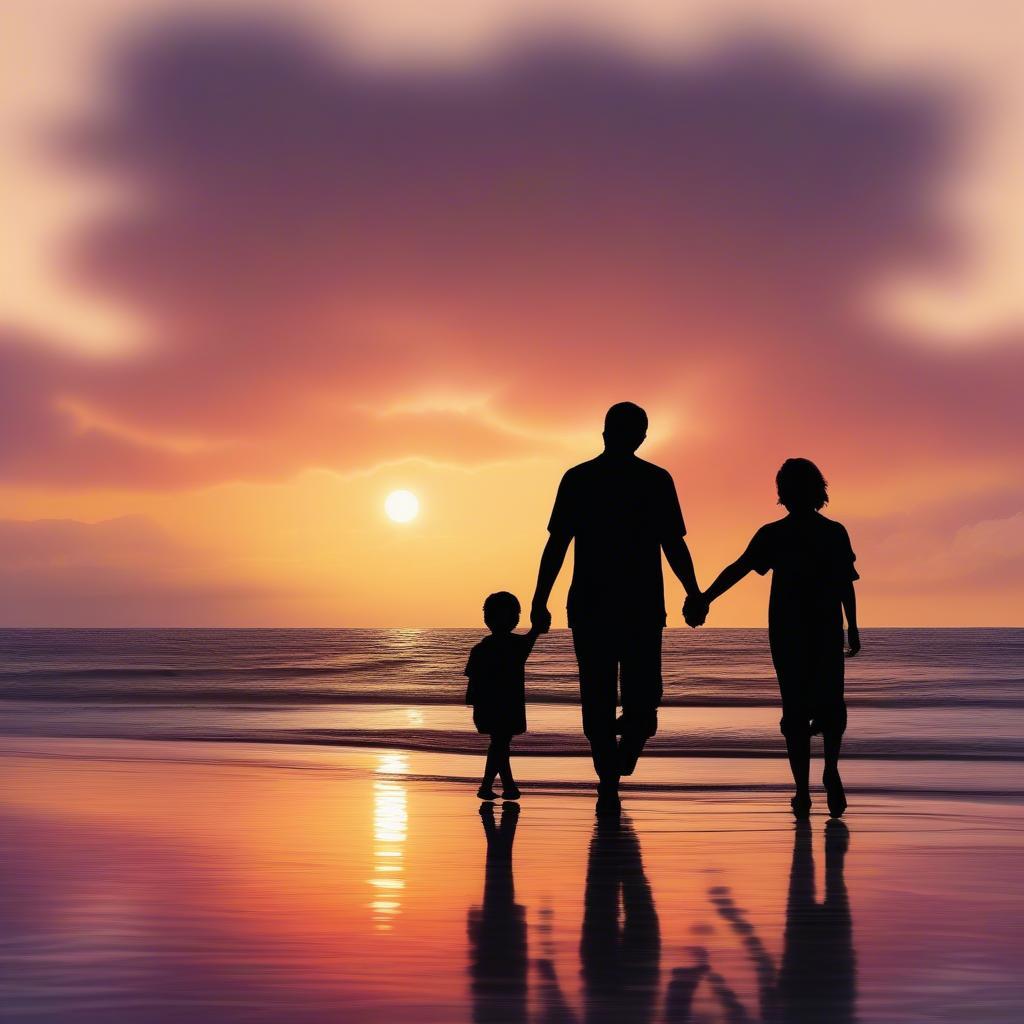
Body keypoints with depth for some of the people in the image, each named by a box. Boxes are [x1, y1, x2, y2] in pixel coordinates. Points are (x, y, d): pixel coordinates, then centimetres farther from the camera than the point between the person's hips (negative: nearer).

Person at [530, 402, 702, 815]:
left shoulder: (577, 479, 3)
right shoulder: (657, 480, 1)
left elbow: (556, 546, 1)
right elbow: (674, 546, 1)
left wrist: (540, 603, 4)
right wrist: (695, 595, 11)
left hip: (590, 606, 1)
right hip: (643, 607, -1)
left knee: (599, 699, 6)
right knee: (641, 695, 13)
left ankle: (610, 782, -1)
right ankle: (622, 758, -8)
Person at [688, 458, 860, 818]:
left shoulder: (773, 534, -1)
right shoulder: (835, 533, 0)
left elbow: (738, 569, -10)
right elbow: (846, 585, 0)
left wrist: (705, 598, -12)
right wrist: (853, 628, 8)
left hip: (787, 633, 0)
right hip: (828, 630, 0)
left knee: (795, 708, 5)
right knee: (830, 703, 13)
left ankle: (803, 791, -3)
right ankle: (830, 769, -10)